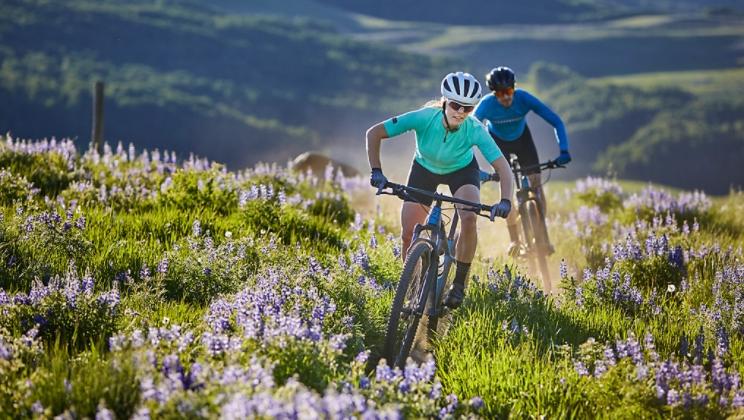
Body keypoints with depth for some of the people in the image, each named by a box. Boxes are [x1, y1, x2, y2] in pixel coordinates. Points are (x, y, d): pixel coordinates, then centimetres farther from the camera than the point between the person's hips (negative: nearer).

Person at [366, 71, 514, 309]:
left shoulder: (475, 130, -34)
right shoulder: (424, 118, -35)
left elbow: (502, 167, -35)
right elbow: (374, 133, -30)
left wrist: (505, 201, -52)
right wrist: (376, 171, -39)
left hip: (462, 171, -1)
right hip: (425, 169, 1)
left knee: (469, 219, -28)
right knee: (408, 235, -8)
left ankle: (459, 283, -11)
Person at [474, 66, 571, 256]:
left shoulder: (524, 98, -32)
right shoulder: (487, 104, -34)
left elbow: (556, 121, -31)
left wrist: (563, 151, -43)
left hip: (522, 138, 1)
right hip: (498, 141, -1)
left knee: (536, 184, -12)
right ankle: (514, 240, 2)